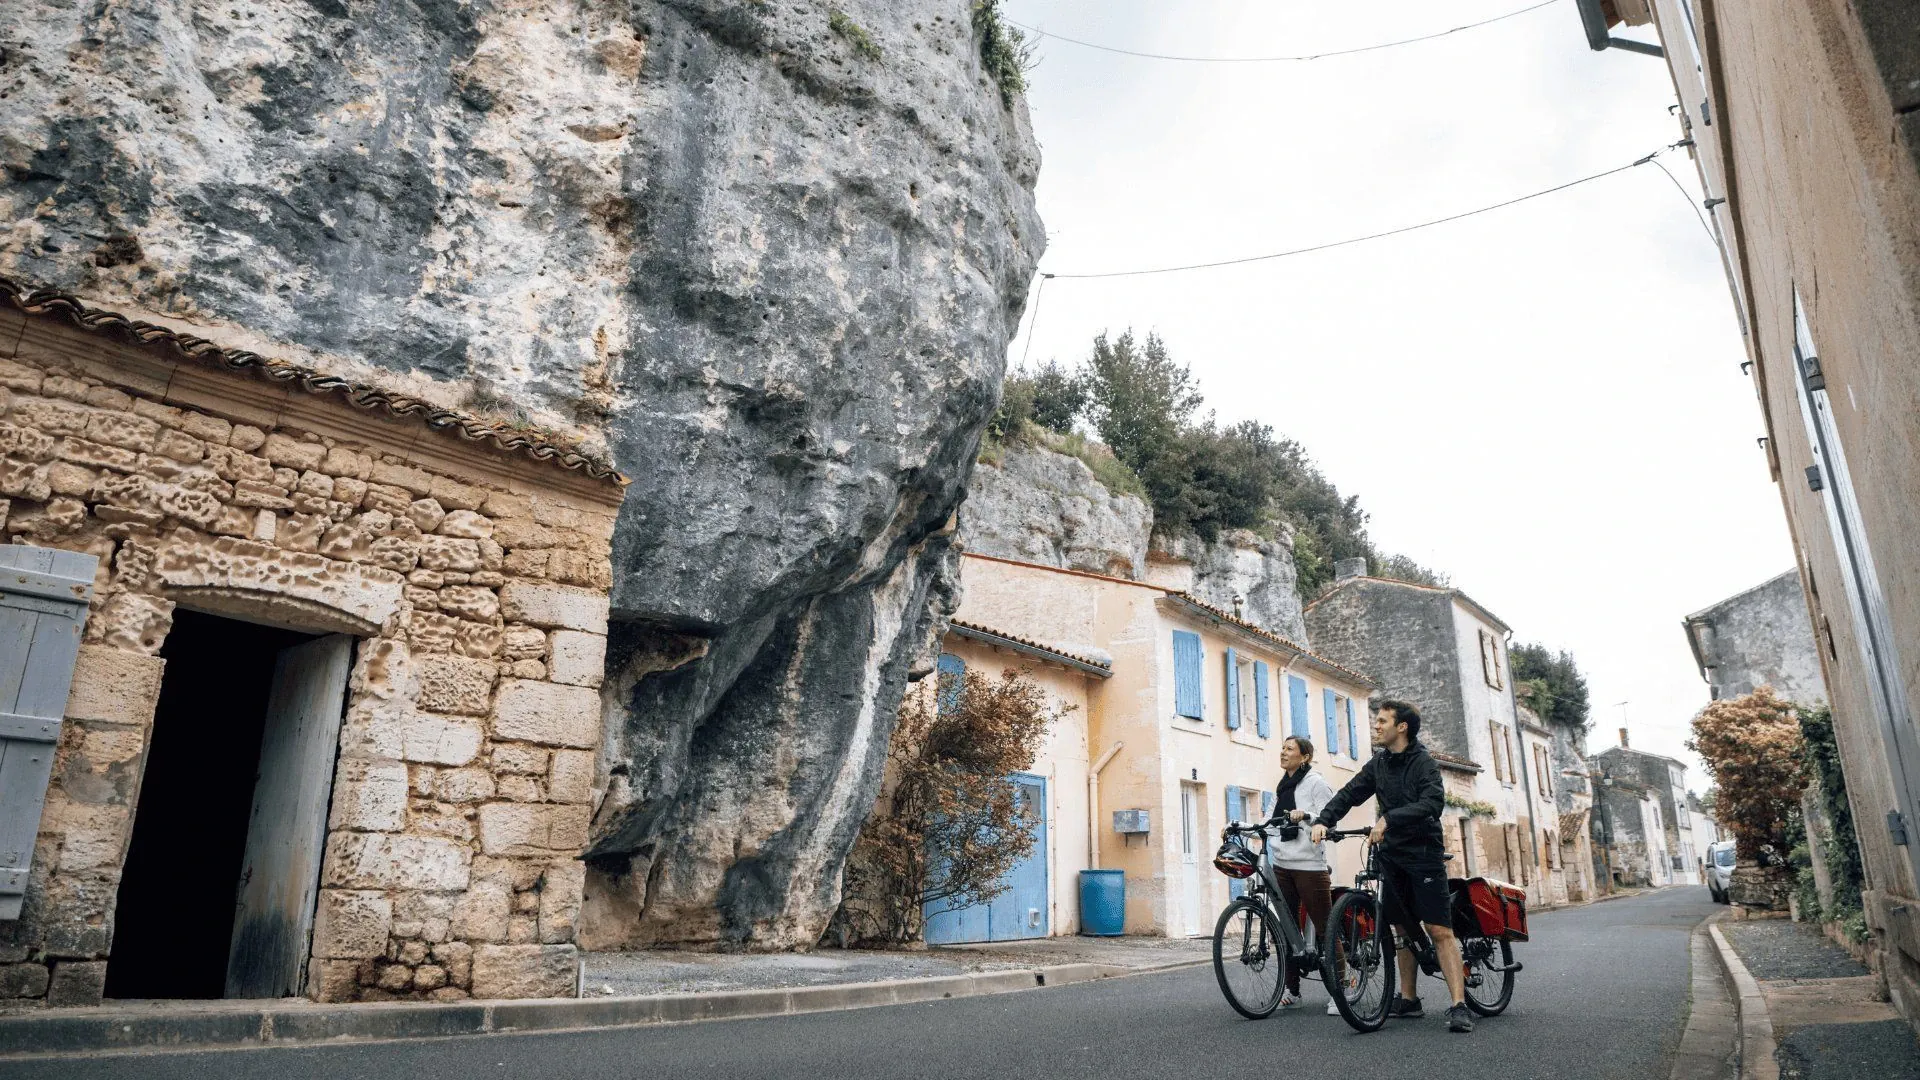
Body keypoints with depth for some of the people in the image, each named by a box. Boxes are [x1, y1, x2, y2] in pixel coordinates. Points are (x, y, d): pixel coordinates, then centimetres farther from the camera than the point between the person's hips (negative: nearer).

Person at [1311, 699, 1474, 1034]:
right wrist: (1323, 820, -9)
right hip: (1392, 854, 6)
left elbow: (1432, 803, -25)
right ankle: (1408, 1000, 21)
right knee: (1404, 929, 12)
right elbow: (1349, 793, 7)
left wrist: (1388, 819, -34)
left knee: (1440, 930, -11)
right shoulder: (1379, 763, 8)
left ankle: (1460, 1006, -11)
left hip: (1423, 854, -6)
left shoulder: (1423, 762, -10)